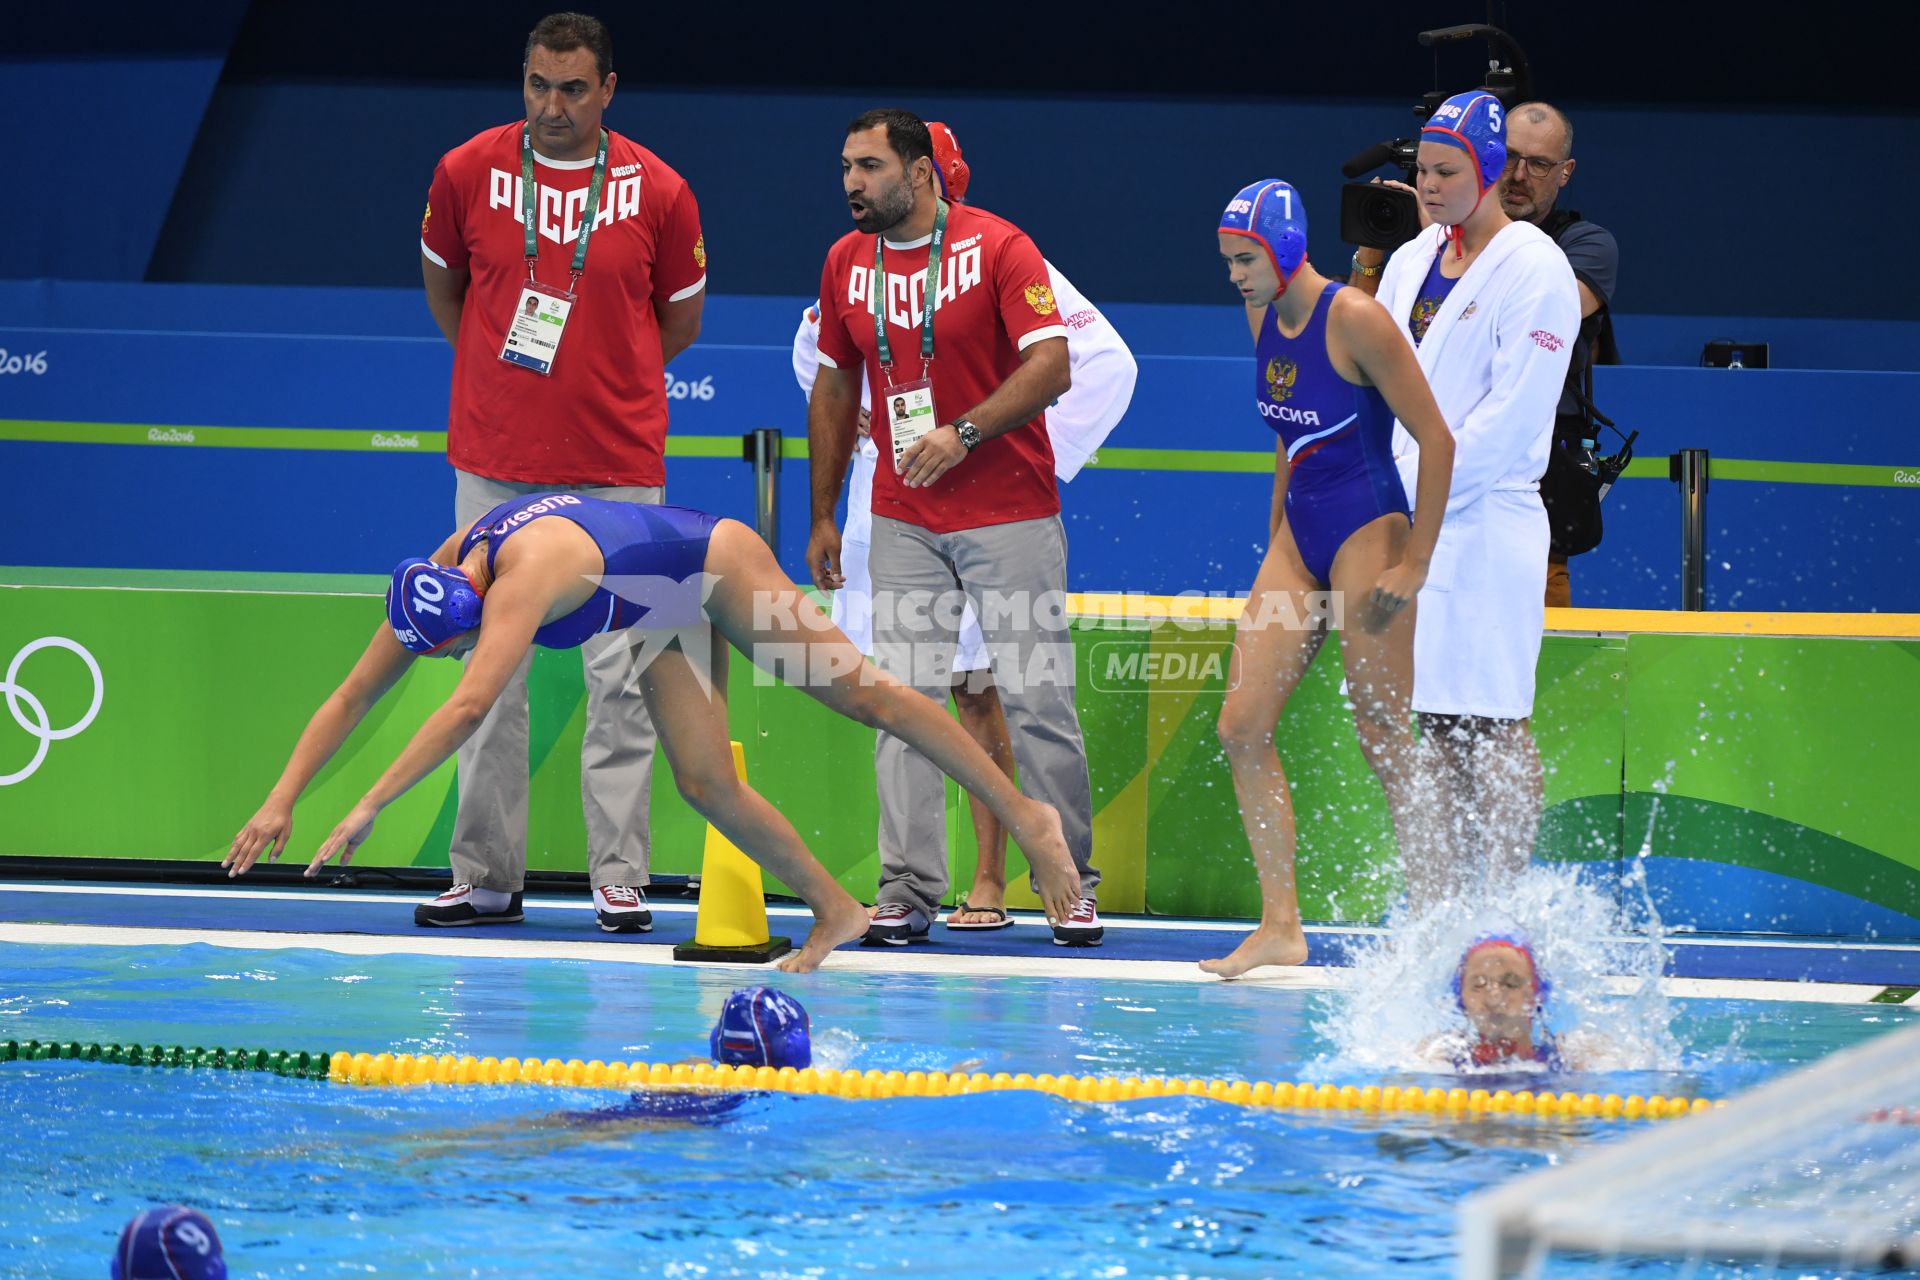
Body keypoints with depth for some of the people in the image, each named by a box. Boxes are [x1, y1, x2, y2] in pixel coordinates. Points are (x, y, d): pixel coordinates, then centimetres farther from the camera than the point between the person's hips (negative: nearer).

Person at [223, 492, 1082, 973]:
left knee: (865, 697, -1)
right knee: (706, 784, -4)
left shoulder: (525, 576, -42)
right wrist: (282, 799, -20)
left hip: (714, 564, -7)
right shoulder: (433, 585, -18)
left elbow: (469, 706, -53)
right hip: (664, 617, 7)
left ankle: (1024, 816, 9)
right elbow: (351, 697, -11)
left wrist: (369, 809, -55)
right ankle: (833, 911, 9)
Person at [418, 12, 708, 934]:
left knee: (620, 674, -4)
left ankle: (619, 876, 0)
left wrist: (602, 375, 11)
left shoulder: (658, 192, -2)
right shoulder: (467, 172, 0)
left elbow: (680, 320, 12)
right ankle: (485, 875, 10)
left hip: (617, 469, -1)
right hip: (495, 467, 1)